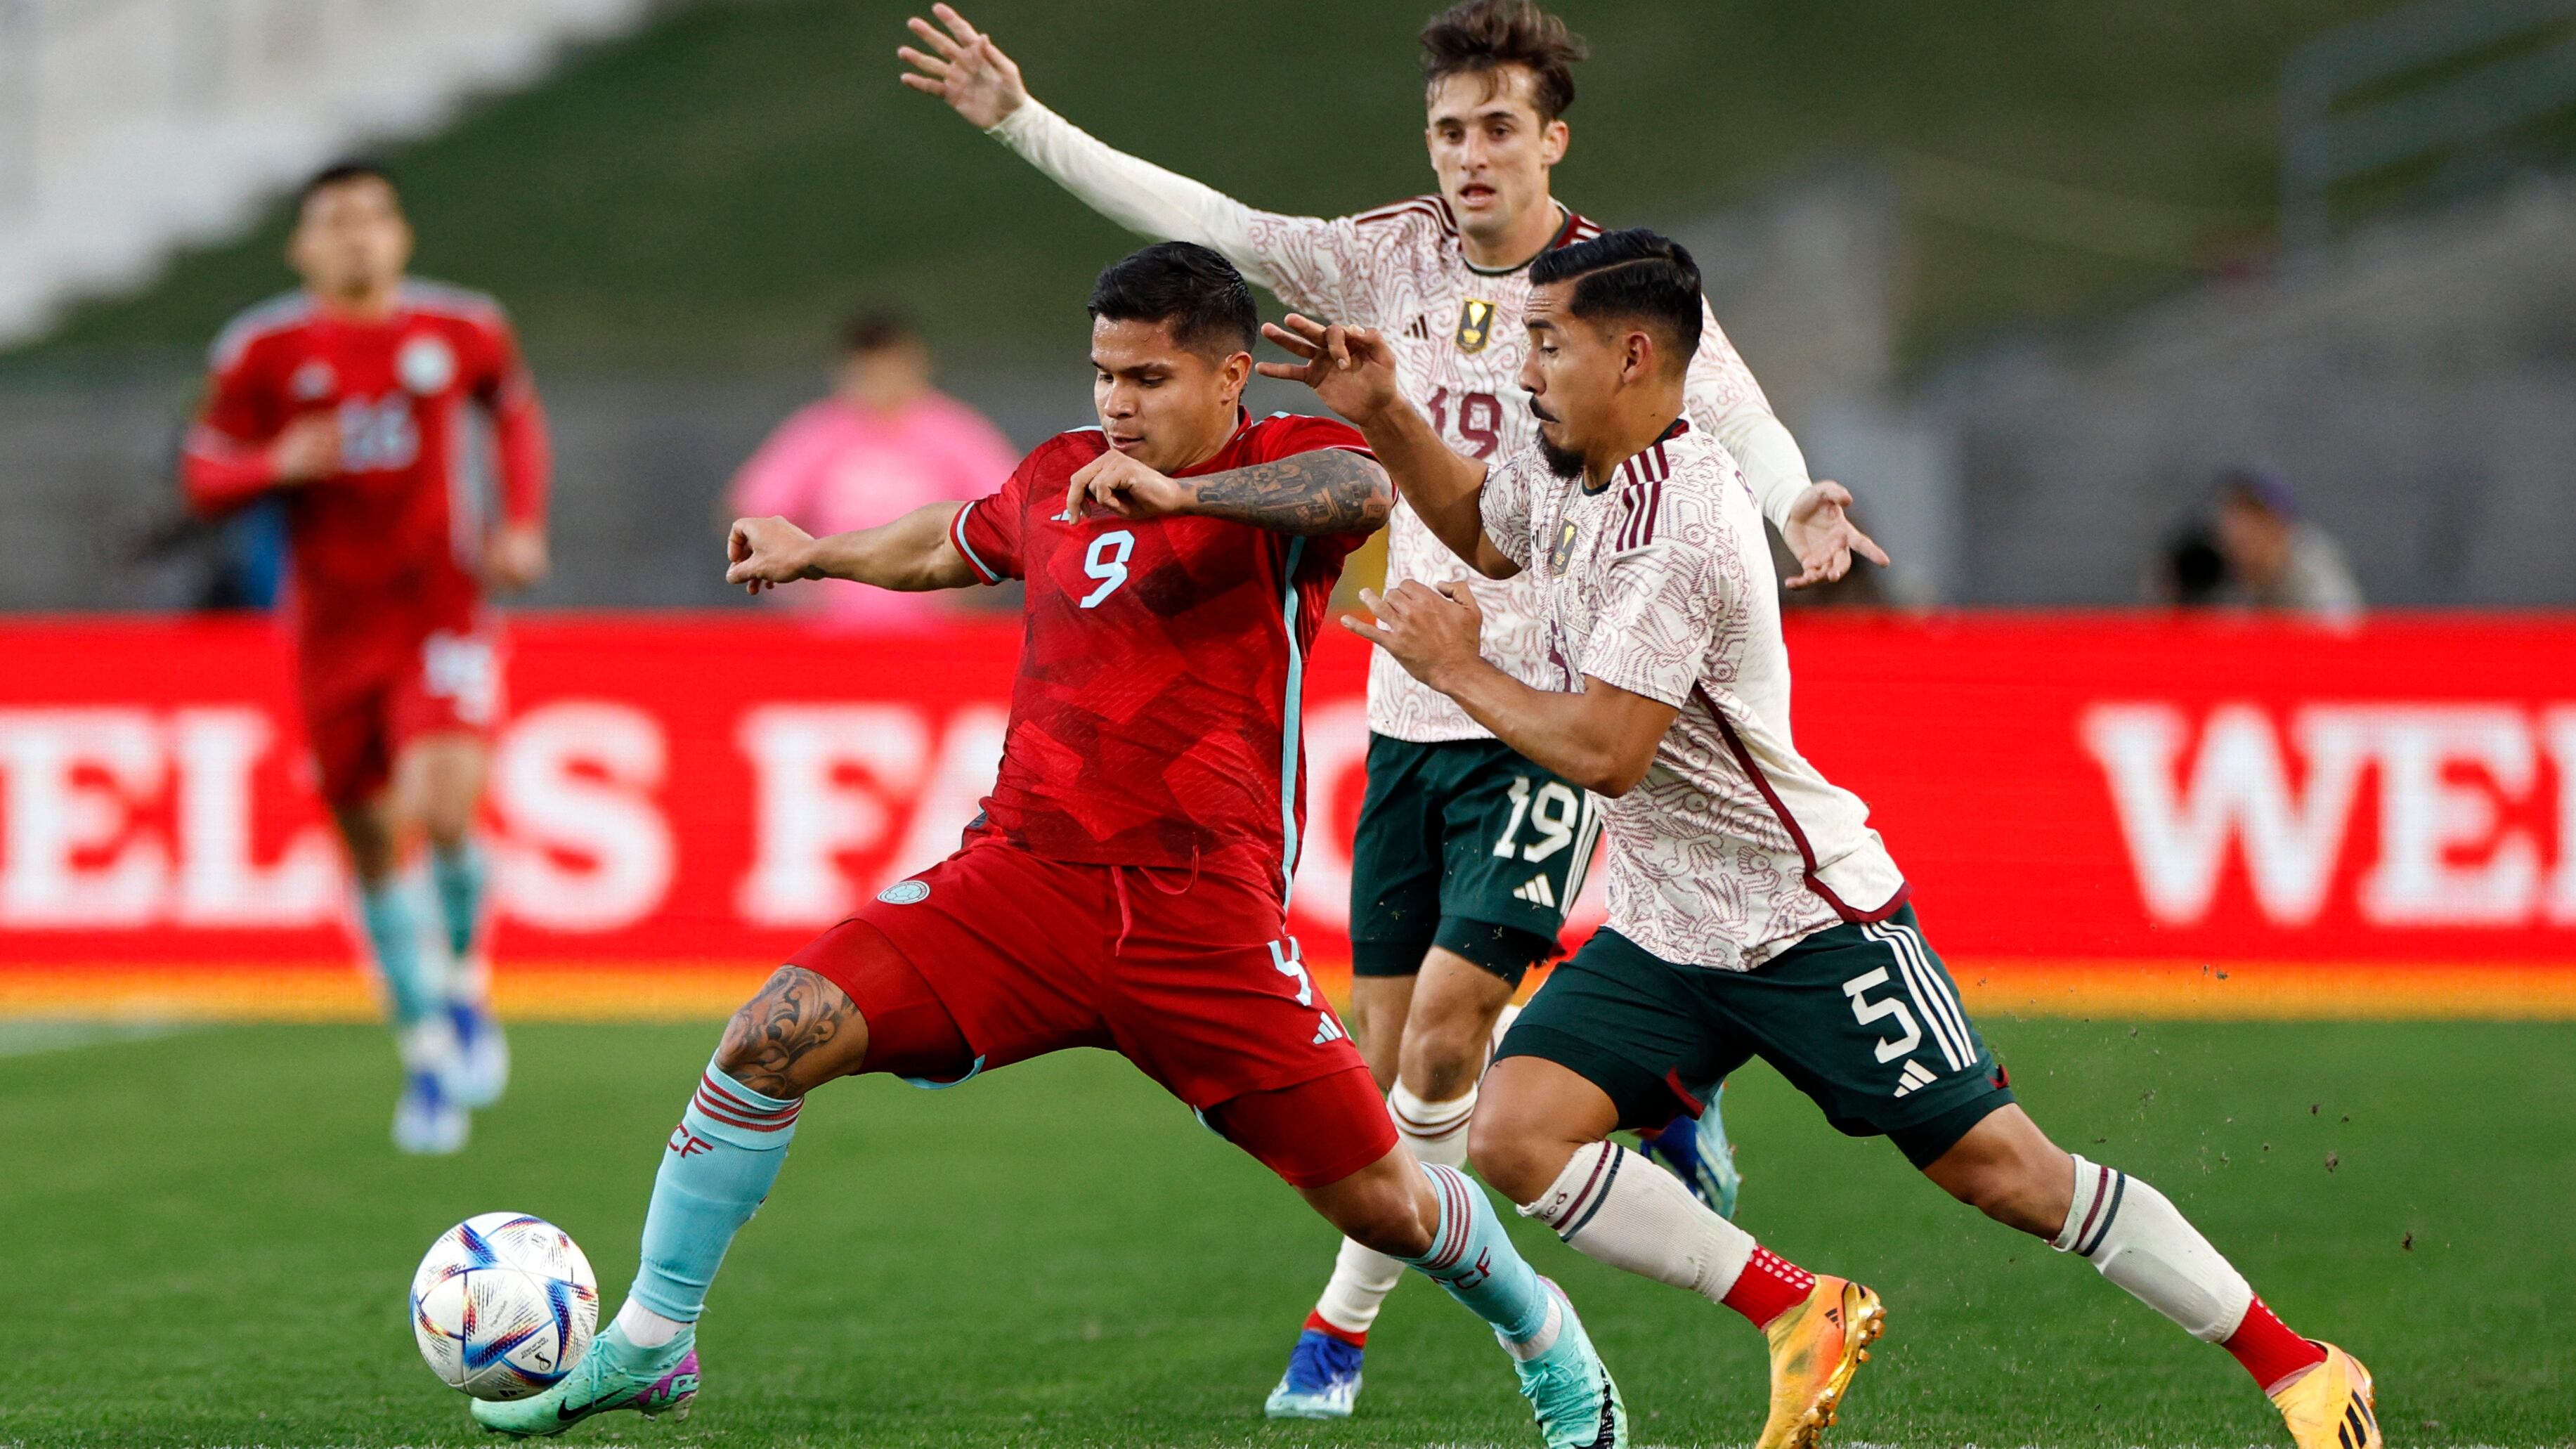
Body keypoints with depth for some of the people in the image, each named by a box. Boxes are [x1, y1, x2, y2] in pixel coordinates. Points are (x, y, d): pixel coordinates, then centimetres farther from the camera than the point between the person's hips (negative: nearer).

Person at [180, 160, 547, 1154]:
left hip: (444, 613, -1)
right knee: (370, 844, 7)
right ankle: (426, 1054, 24)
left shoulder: (462, 330, 0)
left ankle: (464, 987, 7)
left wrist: (523, 526, 7)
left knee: (443, 811, -22)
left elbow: (515, 409, 20)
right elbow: (202, 476, 2)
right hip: (336, 626, 1)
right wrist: (280, 464, -18)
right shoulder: (265, 351, -4)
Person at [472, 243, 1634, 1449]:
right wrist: (816, 554, 53)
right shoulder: (1057, 478, 13)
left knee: (1377, 1200, -3)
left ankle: (1540, 1334, 30)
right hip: (1023, 876, 4)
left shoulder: (1283, 463, -4)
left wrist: (1176, 494, -42)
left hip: (1204, 916, -4)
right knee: (774, 1039, -14)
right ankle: (647, 1345, -1)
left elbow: (1364, 490, -31)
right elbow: (954, 545, 37)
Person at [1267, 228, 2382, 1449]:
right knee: (1512, 1136, -12)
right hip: (1661, 935, 8)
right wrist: (1381, 414, 14)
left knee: (2001, 1168, -7)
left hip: (1810, 923, -8)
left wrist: (1456, 670, -13)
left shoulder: (1678, 527, -24)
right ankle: (1797, 1314, -2)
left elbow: (1604, 750, -27)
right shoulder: (1569, 473, 5)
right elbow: (1479, 529, 29)